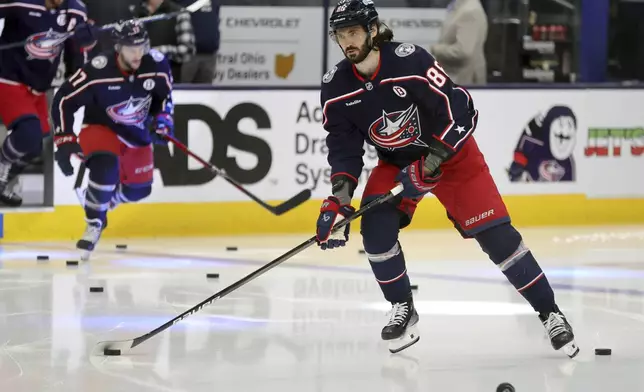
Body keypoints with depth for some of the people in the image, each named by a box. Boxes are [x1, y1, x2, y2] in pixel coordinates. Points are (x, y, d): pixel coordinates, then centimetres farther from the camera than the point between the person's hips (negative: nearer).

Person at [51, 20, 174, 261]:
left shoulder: (157, 66, -19)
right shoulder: (97, 72, -30)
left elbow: (164, 95, 3)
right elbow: (64, 100, -21)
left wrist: (162, 120, -11)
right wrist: (64, 140, -24)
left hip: (137, 133, 5)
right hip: (100, 127, -5)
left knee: (139, 190, 9)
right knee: (106, 165, -34)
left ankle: (100, 200, 41)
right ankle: (94, 223, -15)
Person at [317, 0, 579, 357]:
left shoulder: (410, 61, -29)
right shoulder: (336, 88, -13)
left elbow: (459, 111, -26)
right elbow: (343, 145, -6)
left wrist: (431, 162, -29)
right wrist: (338, 198, -18)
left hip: (450, 153, -4)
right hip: (395, 162, 4)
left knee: (495, 233, -11)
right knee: (375, 227, -18)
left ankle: (549, 314, -1)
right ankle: (402, 310, 3)